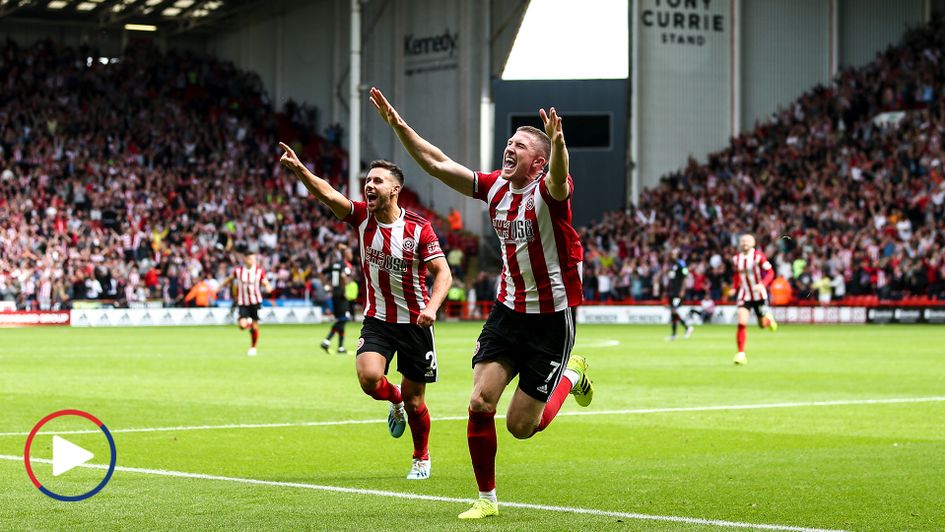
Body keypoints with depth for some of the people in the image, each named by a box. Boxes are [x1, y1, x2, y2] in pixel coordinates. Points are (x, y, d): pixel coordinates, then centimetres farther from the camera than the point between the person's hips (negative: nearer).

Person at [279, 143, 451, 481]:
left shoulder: (418, 228, -12)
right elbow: (326, 193, -21)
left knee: (413, 401, 4)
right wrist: (298, 169, -38)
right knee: (369, 377, -24)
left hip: (414, 322, -2)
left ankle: (422, 457, 32)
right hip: (377, 320, 2)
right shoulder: (362, 216, -6)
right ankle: (394, 400, 14)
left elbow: (443, 272, -11)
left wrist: (431, 307, -29)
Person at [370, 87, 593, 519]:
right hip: (508, 309, 5)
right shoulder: (495, 187, 1)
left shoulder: (549, 190, -17)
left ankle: (572, 374, 29)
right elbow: (437, 164, 4)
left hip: (552, 317, -5)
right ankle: (486, 499, 6)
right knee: (480, 403, -10)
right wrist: (398, 125, -5)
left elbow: (559, 178, -42)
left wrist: (558, 144, -63)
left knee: (521, 426, 0)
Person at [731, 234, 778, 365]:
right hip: (744, 296, 2)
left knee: (763, 325, 8)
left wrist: (762, 284, -28)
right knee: (742, 323, -15)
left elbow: (770, 272, -12)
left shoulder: (759, 256, -13)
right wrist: (734, 287, 3)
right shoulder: (737, 259, 0)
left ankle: (768, 317, 46)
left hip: (759, 295, -2)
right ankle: (741, 353, -11)